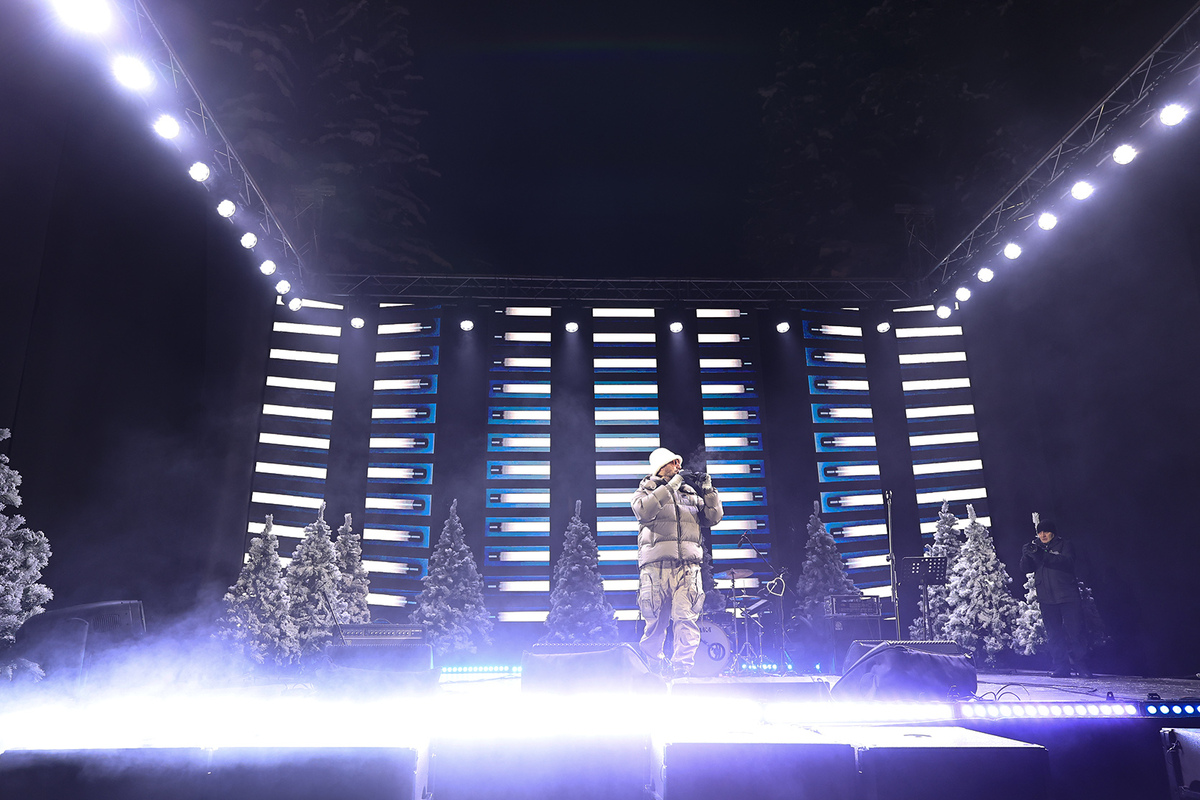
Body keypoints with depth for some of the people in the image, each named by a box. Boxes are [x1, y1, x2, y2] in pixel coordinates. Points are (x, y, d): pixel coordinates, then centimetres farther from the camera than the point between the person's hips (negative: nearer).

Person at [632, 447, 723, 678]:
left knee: (687, 618, -11)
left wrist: (708, 491, 4)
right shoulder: (648, 489, 11)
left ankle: (682, 672, -10)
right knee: (656, 621, 2)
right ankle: (651, 672, 19)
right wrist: (671, 486, -12)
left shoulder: (691, 492, 21)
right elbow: (643, 510, -12)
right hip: (656, 564, -2)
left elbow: (713, 518, 17)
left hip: (687, 565, 2)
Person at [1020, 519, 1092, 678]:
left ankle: (1082, 667, 8)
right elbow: (1025, 568, 4)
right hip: (1047, 599, 3)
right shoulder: (1035, 546, 13)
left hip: (1068, 597, -3)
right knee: (1054, 636, 4)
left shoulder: (1065, 545, 3)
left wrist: (1042, 555, -31)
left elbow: (1067, 561, -18)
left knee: (1075, 632, -4)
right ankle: (1061, 668, 10)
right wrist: (1027, 555, -18)